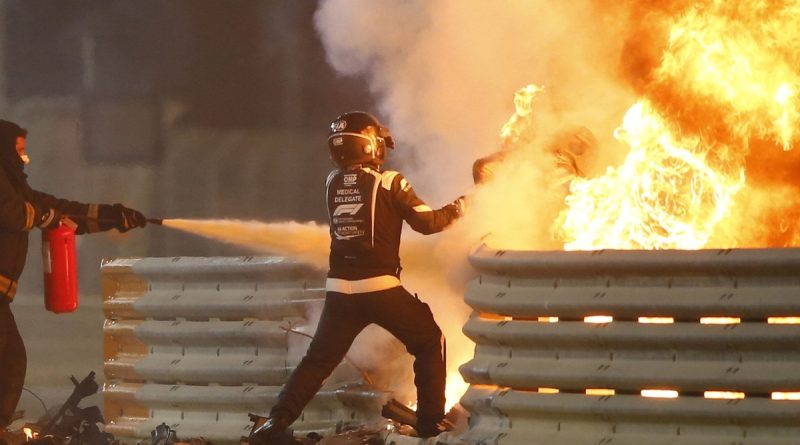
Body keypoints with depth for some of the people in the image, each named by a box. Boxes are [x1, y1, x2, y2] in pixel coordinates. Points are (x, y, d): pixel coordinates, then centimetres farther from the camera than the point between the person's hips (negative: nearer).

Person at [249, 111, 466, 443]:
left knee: (318, 360, 12)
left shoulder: (333, 183, 6)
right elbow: (426, 222, -3)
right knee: (430, 344, 15)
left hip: (340, 289, 4)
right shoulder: (388, 183, -7)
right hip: (380, 288, -4)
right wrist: (456, 210, 15)